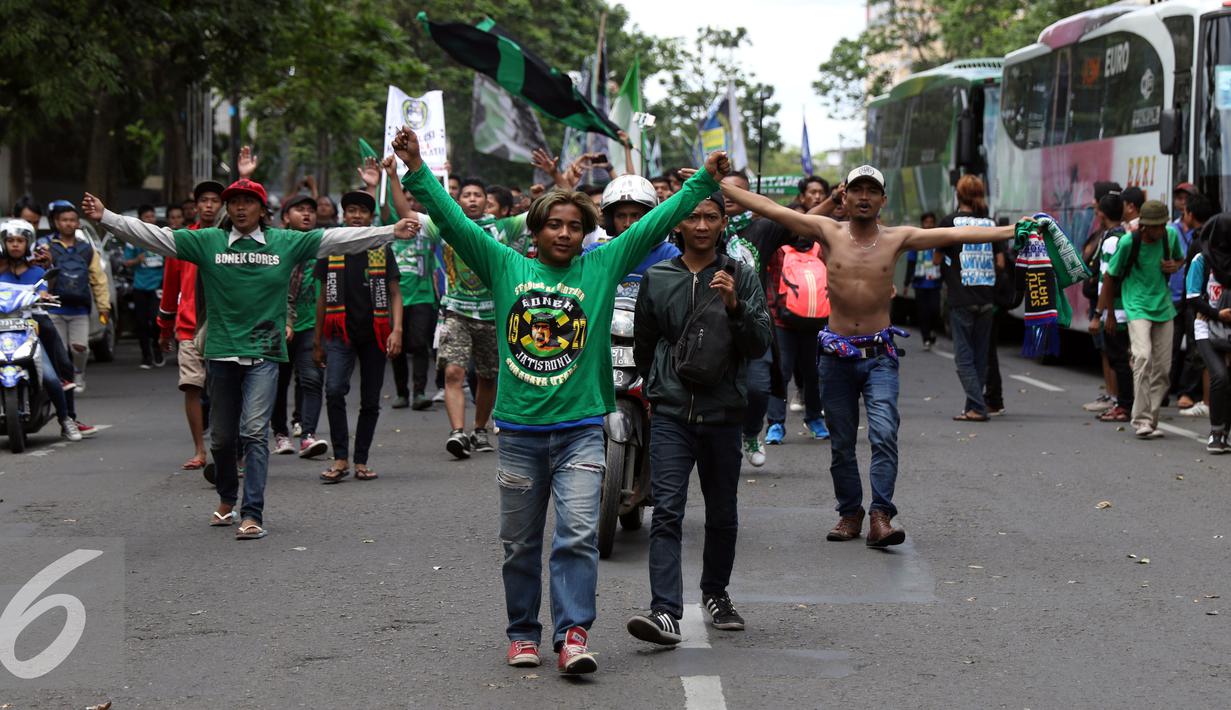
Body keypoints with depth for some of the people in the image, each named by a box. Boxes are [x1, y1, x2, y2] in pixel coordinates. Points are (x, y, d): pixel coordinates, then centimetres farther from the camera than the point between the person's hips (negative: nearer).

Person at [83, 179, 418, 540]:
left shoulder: (286, 243, 3)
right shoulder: (207, 241, 3)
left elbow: (335, 239, 4)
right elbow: (154, 236, 1)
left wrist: (391, 232, 1)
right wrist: (106, 217, -7)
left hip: (264, 352, -2)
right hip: (221, 351, 2)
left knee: (255, 432, -13)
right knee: (222, 436, 13)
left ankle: (253, 514, -13)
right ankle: (227, 500, 37)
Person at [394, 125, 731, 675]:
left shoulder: (602, 268, 7)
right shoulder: (505, 267, 7)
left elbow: (658, 222, 5)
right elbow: (454, 220, 3)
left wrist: (705, 180, -1)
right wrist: (417, 170, -5)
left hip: (581, 428, -1)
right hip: (519, 429, 1)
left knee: (579, 534, -12)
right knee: (520, 542, 9)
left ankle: (573, 634, -13)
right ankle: (523, 632, 20)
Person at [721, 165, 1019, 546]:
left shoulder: (897, 239, 2)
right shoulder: (829, 232, 1)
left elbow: (956, 234, -1)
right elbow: (769, 208, -1)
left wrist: (1012, 231, -5)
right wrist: (716, 184, -5)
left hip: (880, 355, -1)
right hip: (837, 354, 1)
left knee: (884, 433, -17)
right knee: (842, 442, 9)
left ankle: (881, 518, -20)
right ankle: (850, 514, 21)